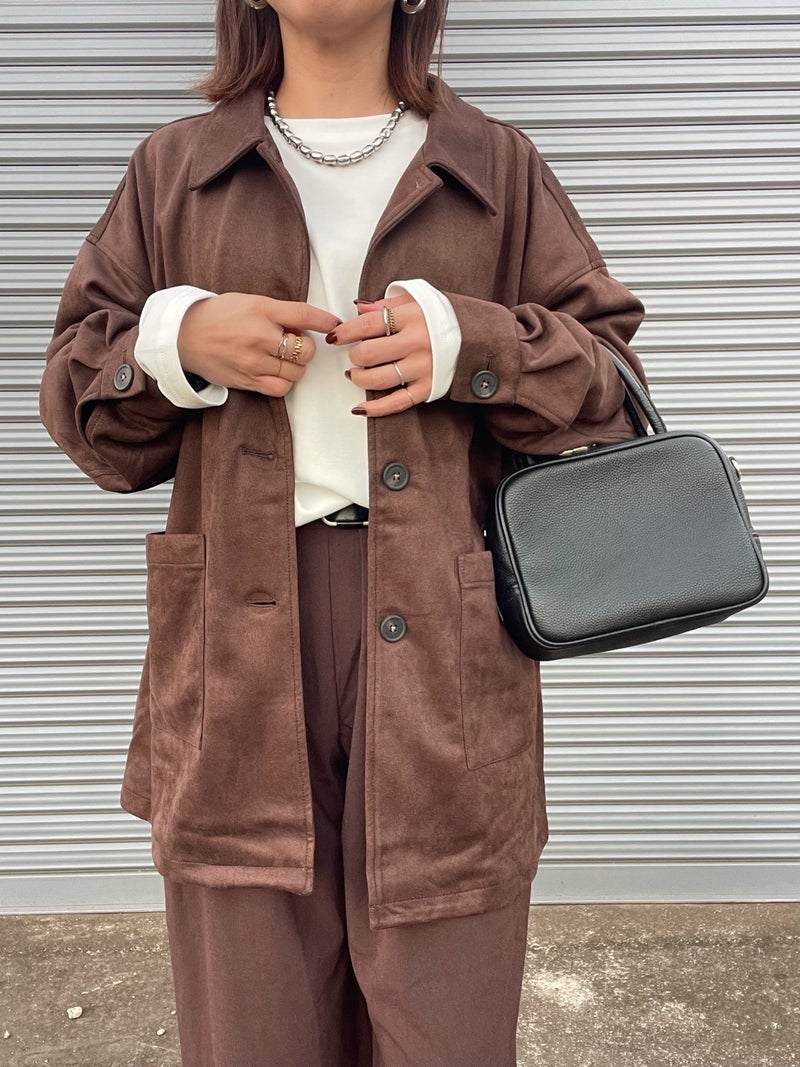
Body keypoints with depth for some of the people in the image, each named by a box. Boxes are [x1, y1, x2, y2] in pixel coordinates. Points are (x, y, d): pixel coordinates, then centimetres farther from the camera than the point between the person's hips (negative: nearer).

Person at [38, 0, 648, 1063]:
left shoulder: (499, 168, 12)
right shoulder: (173, 168, 15)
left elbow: (610, 387, 9)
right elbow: (79, 406, 14)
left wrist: (469, 346, -9)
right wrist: (176, 341, -7)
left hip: (442, 651, 0)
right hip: (237, 653, 1)